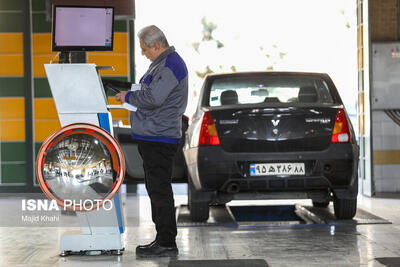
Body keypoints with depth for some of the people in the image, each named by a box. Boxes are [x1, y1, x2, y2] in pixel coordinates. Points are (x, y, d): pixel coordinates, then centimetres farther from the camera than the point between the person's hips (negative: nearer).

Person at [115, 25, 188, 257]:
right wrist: (132, 96, 12)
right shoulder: (164, 63, 19)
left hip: (159, 137, -11)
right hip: (153, 136, 11)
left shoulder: (170, 65, -16)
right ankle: (163, 240, 21)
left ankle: (167, 243, -5)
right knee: (156, 188, 14)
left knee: (160, 189, -8)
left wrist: (129, 97, -9)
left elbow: (153, 98, -24)